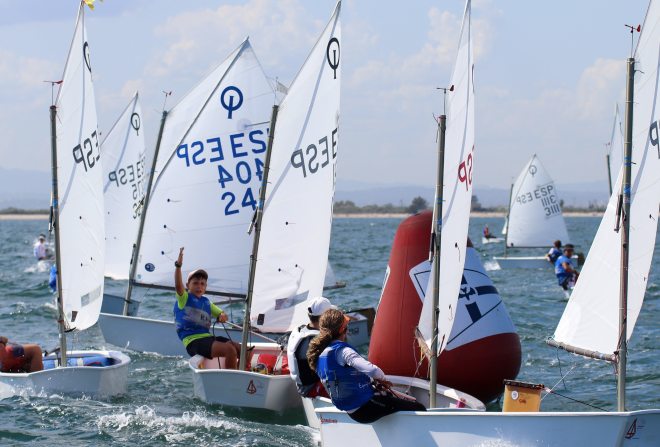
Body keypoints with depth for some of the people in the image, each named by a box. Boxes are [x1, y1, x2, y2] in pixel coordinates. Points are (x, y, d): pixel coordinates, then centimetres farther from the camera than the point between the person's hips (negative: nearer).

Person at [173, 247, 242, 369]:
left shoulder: (206, 302, 24)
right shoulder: (184, 298, 4)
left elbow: (221, 313, 32)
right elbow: (178, 285, -15)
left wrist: (222, 316, 7)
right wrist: (178, 265, -29)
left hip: (208, 337, 8)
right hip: (193, 340, -8)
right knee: (230, 350, -26)